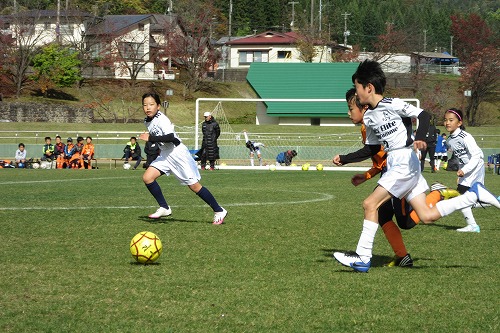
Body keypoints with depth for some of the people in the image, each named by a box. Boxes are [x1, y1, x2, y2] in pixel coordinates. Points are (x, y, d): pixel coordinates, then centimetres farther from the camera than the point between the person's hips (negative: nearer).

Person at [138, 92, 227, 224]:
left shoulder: (162, 119, -21)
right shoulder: (147, 121, 6)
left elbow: (171, 137, -35)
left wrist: (150, 138, -36)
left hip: (178, 153, -8)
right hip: (165, 154, 8)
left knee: (194, 186, -4)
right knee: (147, 177, -8)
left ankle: (219, 211, 9)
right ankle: (164, 208, 4)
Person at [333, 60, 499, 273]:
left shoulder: (391, 104, -9)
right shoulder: (368, 117, 15)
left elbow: (424, 115, -11)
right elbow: (372, 149, 24)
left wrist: (420, 138, -27)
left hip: (404, 161, -9)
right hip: (394, 165, 9)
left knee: (370, 204, -12)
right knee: (427, 216, 4)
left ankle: (363, 258, -9)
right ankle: (474, 194, 14)